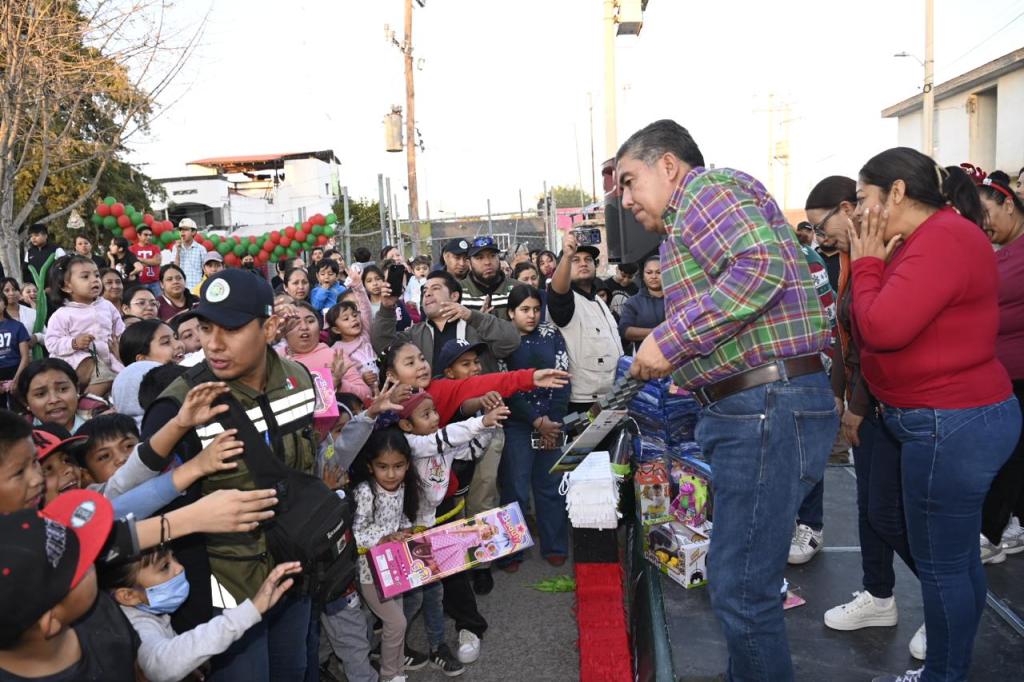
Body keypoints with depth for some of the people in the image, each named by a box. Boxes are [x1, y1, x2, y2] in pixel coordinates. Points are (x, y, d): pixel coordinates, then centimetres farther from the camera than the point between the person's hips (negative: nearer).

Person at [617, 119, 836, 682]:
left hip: (769, 408, -11)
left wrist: (671, 338, -20)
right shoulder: (693, 221, 25)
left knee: (741, 592, -5)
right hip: (751, 408, 11)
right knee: (735, 576, 19)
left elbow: (764, 265, -23)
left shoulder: (708, 186, -5)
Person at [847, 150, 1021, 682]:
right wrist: (874, 264, 2)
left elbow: (882, 327, -27)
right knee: (957, 555, 21)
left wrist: (867, 264, -13)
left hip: (952, 425, -11)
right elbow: (886, 322, 13)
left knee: (941, 563, 3)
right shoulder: (930, 239, 14)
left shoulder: (945, 239, -19)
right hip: (953, 420, 11)